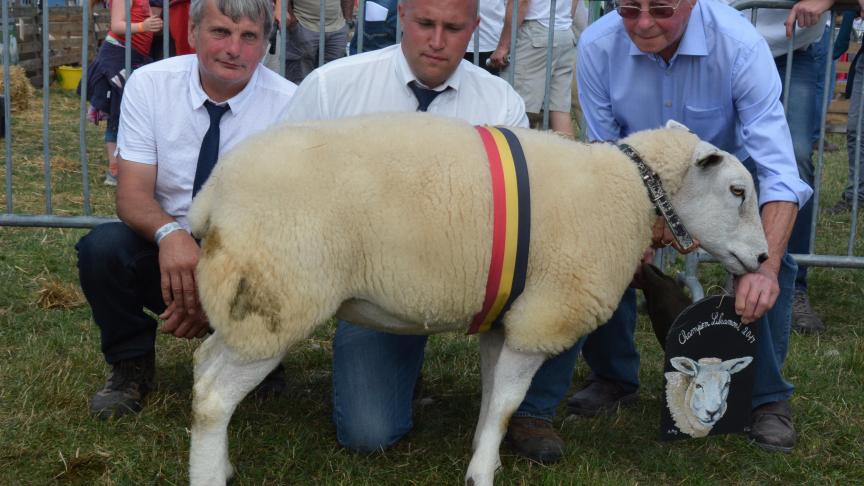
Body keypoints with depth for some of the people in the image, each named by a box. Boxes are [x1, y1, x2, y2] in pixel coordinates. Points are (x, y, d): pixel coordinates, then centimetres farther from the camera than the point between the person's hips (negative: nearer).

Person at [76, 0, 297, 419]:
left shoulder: (288, 103, -13)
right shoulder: (149, 85, -9)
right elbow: (133, 192, -13)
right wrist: (170, 234, -38)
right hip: (165, 254, 1)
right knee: (102, 247, -29)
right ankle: (130, 368, -1)